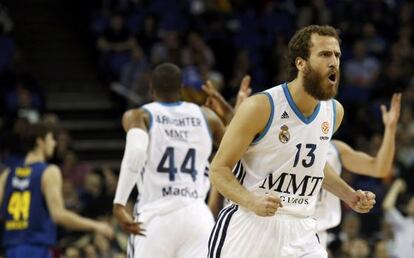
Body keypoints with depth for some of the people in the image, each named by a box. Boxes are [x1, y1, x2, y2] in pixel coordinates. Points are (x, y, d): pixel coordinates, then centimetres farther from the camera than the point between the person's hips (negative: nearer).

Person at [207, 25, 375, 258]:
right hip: (249, 225, -5)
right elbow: (219, 169, -10)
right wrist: (252, 201, -27)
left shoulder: (334, 112, 6)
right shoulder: (262, 107, -13)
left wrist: (350, 196, 12)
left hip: (300, 232, 5)